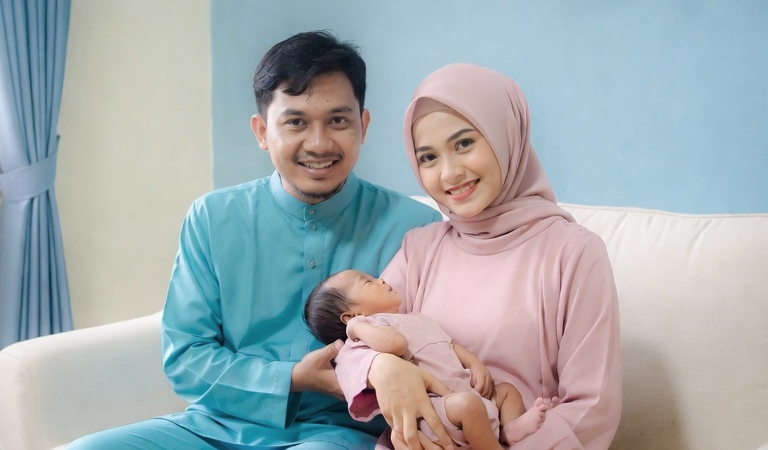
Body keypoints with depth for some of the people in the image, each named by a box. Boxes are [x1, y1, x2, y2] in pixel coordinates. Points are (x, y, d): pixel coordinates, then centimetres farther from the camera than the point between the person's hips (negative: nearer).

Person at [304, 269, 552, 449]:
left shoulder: (415, 319, 30)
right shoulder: (369, 327, -4)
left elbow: (451, 344, 27)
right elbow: (395, 343, -26)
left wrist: (476, 364, 9)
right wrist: (359, 326, -13)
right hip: (433, 405, -11)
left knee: (507, 389, 18)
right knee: (466, 403, -36)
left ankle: (512, 427, -11)